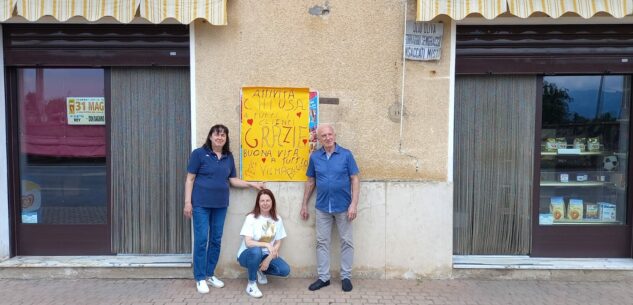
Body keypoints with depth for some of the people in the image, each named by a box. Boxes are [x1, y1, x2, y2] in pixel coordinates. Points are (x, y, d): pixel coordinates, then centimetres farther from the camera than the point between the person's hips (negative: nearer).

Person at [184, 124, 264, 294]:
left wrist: (252, 184, 4)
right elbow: (190, 179, -4)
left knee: (216, 240, 10)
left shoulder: (228, 157, 9)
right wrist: (187, 202, -10)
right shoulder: (199, 153, -4)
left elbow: (233, 180, 12)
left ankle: (210, 274, 23)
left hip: (220, 204, 5)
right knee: (201, 240, -3)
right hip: (201, 204, -5)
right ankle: (200, 278, 9)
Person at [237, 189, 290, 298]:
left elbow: (278, 243, -1)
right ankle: (251, 284, -16)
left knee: (285, 270, -18)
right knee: (256, 251, -39)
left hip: (266, 255, 4)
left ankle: (260, 271, 12)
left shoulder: (277, 219, -4)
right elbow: (248, 243, -23)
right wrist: (266, 244, -36)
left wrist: (268, 259, -14)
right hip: (248, 254, -4)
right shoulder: (251, 218, -16)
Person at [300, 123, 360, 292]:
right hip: (322, 207, 2)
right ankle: (323, 277, 21)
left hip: (343, 207, -2)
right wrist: (304, 205, 9)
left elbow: (355, 179, -6)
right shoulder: (314, 157, 1)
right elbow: (310, 181, 9)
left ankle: (346, 277, 22)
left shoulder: (346, 155, -6)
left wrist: (354, 204, -13)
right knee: (322, 242, 9)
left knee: (346, 242, 8)